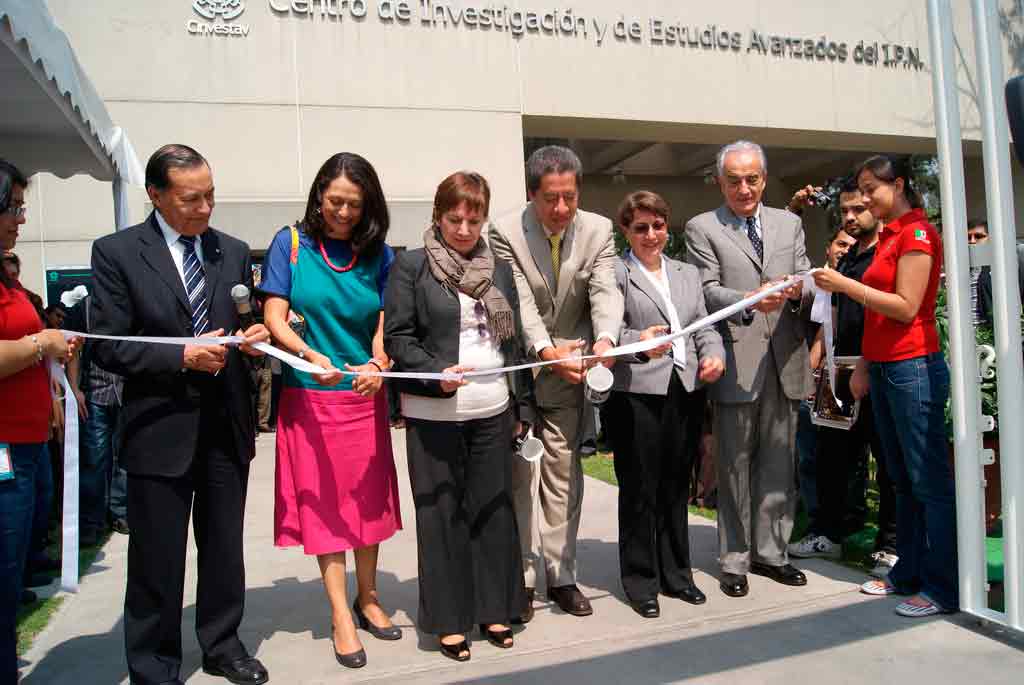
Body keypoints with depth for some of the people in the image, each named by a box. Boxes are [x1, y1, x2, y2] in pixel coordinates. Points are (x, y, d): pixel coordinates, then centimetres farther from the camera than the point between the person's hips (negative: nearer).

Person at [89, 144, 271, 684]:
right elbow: (108, 348, -8)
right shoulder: (116, 252, -4)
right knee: (157, 561, 9)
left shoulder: (233, 251, 7)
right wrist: (183, 357, -18)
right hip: (160, 429, -3)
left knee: (225, 549, 17)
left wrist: (253, 338, -9)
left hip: (226, 425, 4)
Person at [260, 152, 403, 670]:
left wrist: (379, 364, -20)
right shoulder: (291, 243, -3)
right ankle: (341, 616, 15)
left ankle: (367, 598, 30)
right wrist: (309, 355, -25)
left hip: (365, 395, 2)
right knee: (322, 501, 4)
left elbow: (386, 323, 0)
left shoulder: (378, 253, 2)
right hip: (310, 396, -2)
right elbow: (274, 319, -7)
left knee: (368, 498, 11)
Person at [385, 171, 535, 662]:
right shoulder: (411, 266, -2)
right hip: (434, 414, -4)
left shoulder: (499, 269, 11)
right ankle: (449, 618, 20)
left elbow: (514, 341, 13)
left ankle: (493, 608, 26)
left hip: (493, 410, 4)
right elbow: (397, 336, -6)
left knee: (493, 507, 11)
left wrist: (524, 406, 11)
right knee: (441, 512, 6)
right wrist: (437, 374, -20)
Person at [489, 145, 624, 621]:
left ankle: (560, 575, 25)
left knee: (564, 475, 11)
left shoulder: (598, 230, -6)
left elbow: (606, 292, -17)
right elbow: (519, 302, -21)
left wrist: (605, 338, -37)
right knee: (519, 477, 5)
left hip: (569, 373, 3)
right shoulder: (506, 232, -13)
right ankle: (522, 578, 18)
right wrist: (546, 349, -36)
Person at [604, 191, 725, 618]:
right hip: (636, 394, -5)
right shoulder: (616, 274, -2)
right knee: (639, 490, 4)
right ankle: (640, 580, 18)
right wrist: (638, 341, -30)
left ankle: (675, 573, 29)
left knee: (676, 487, 14)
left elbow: (704, 325, 16)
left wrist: (714, 352, -4)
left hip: (686, 391, 6)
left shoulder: (688, 274, 18)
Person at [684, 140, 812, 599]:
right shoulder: (702, 229, 2)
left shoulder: (789, 224, 15)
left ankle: (770, 552, 27)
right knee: (735, 467, 5)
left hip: (784, 361, 4)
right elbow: (707, 292, -7)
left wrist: (797, 289, -15)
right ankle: (734, 561, 17)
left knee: (778, 465, 12)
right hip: (736, 363, -4)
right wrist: (750, 300, -26)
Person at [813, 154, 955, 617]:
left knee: (930, 480, -3)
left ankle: (944, 588, 5)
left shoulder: (917, 233, -8)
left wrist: (846, 285, -16)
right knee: (902, 479, 14)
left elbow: (906, 307, -16)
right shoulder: (888, 237, 18)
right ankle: (909, 573, 24)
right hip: (884, 368, 9)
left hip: (913, 368, -9)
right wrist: (865, 365, 14)